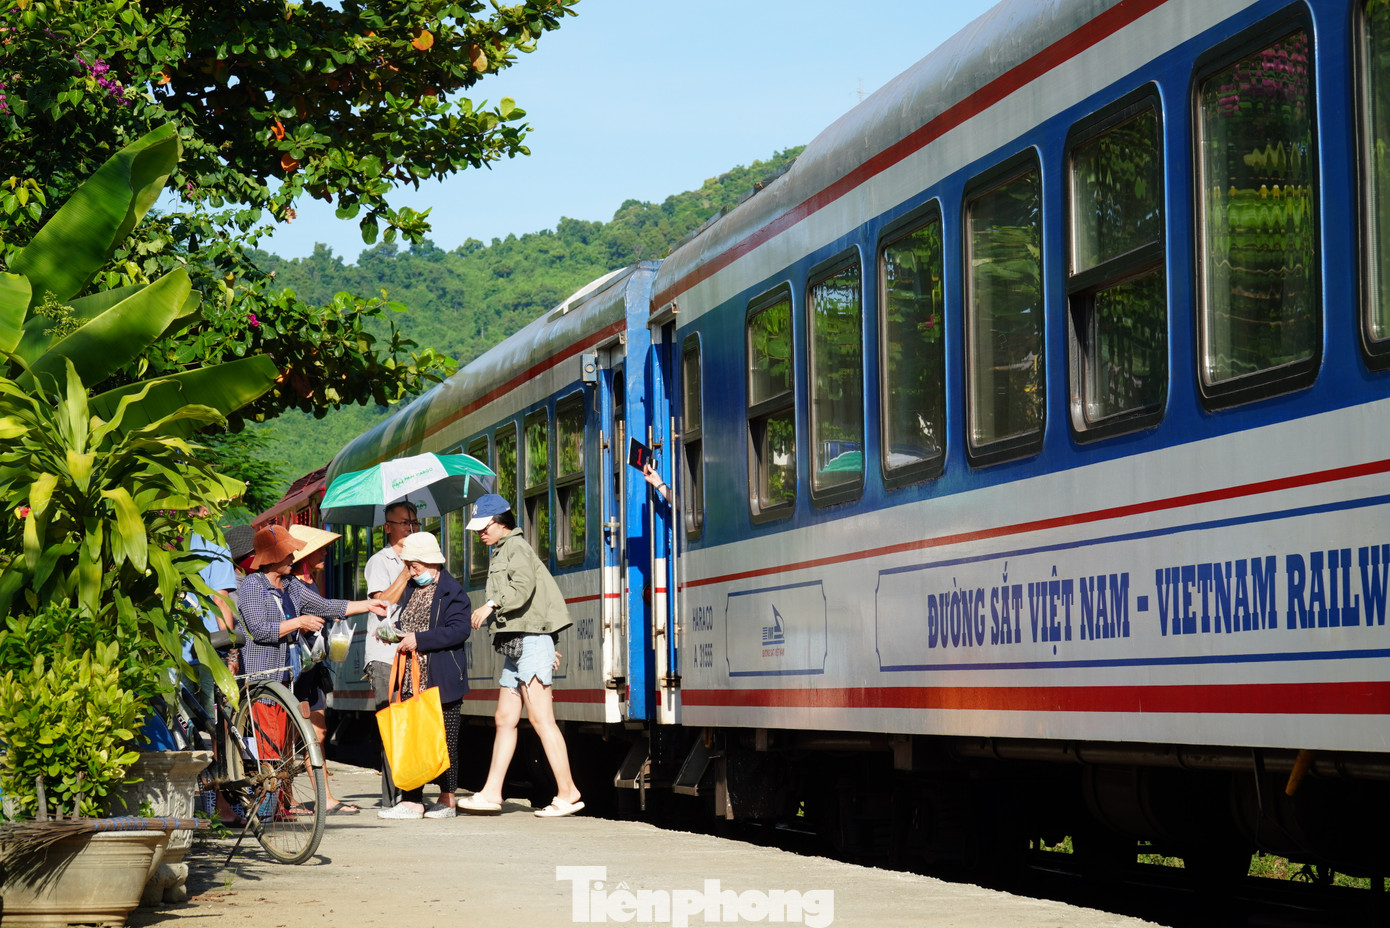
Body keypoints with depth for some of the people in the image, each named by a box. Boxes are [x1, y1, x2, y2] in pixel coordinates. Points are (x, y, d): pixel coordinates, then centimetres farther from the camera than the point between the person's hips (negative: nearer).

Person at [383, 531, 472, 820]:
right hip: (413, 680, 7)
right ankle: (412, 801, 1)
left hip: (442, 681, -7)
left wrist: (419, 640, -20)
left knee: (445, 739, 0)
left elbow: (460, 630, -18)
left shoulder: (452, 591, -7)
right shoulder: (411, 590, 17)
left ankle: (447, 800, 8)